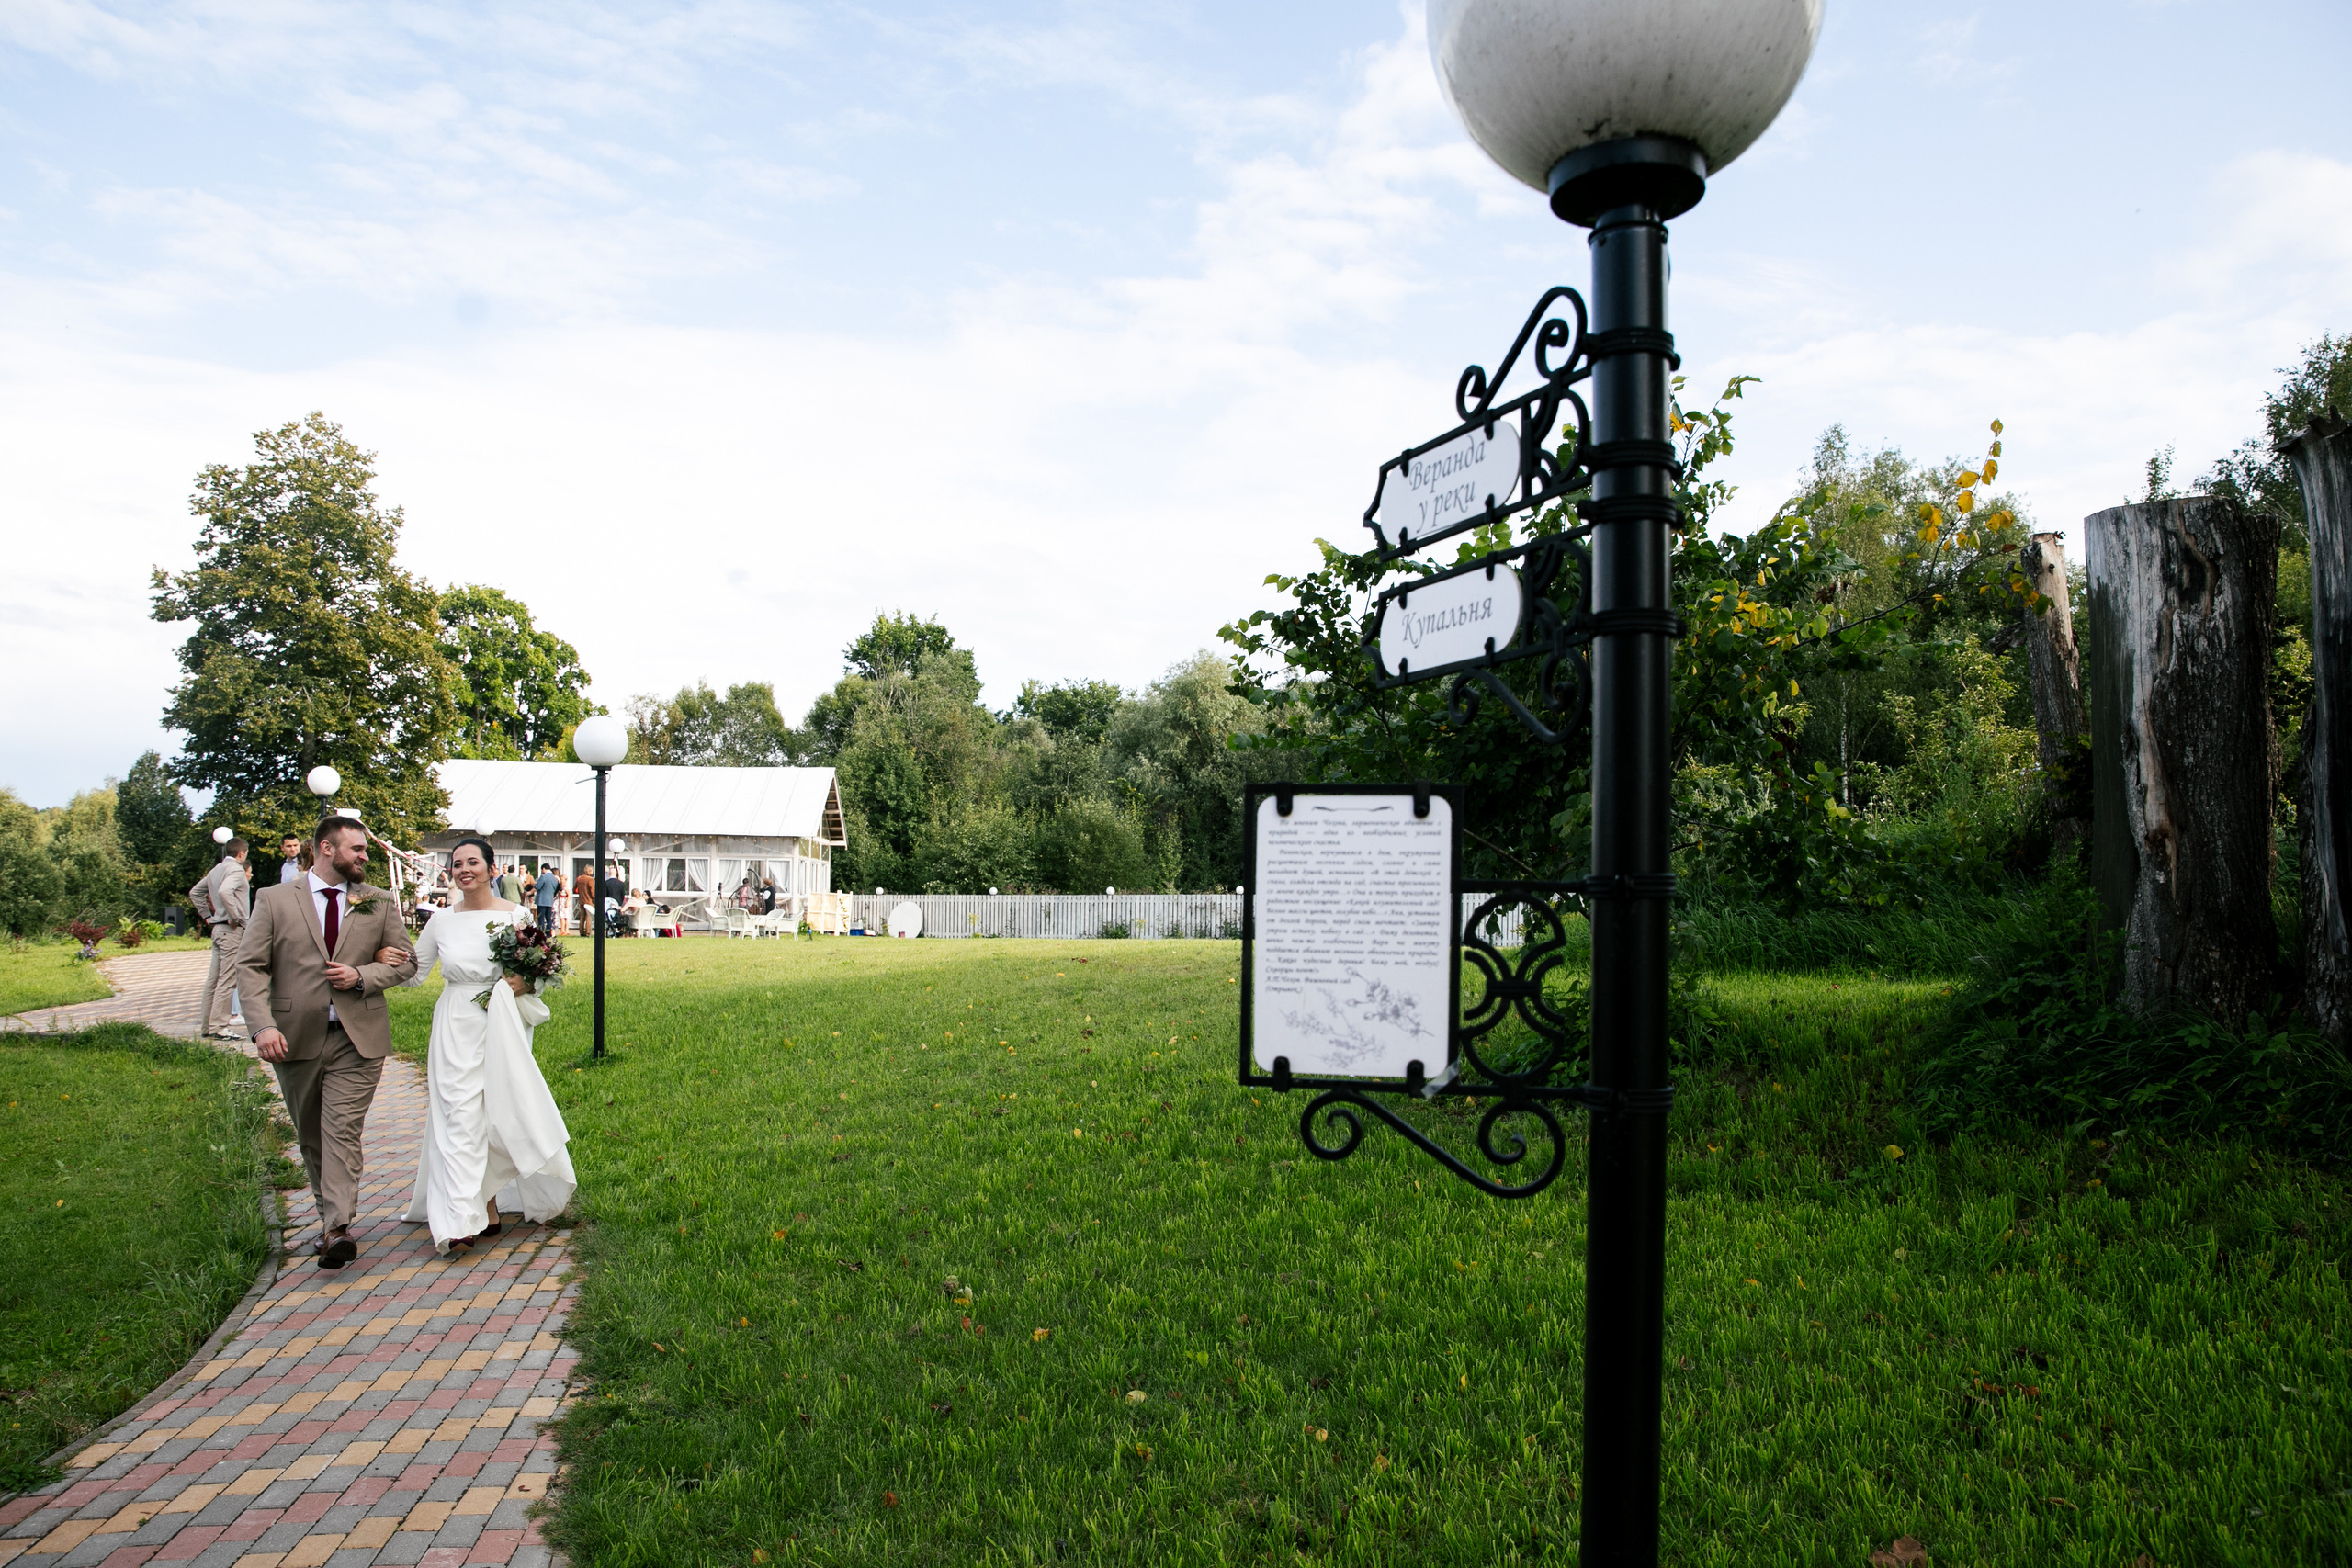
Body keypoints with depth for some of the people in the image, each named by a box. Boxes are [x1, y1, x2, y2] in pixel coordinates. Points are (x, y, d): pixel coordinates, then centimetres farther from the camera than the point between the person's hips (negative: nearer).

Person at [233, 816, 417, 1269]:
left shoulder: (379, 903, 7)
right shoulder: (274, 901, 3)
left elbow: (406, 961, 10)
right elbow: (251, 967, -2)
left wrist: (362, 976, -9)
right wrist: (262, 1025, -15)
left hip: (357, 1040, -1)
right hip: (295, 1040, 1)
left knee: (343, 1131, -9)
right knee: (310, 1136, 13)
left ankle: (338, 1229, -13)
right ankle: (330, 1216, 27)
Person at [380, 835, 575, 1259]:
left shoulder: (515, 914, 0)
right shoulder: (441, 921, 5)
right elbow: (413, 973, 12)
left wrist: (523, 984, -14)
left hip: (501, 1027, -1)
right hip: (456, 1029, 1)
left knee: (503, 1112, 4)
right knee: (461, 1116, -5)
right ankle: (464, 1220, -5)